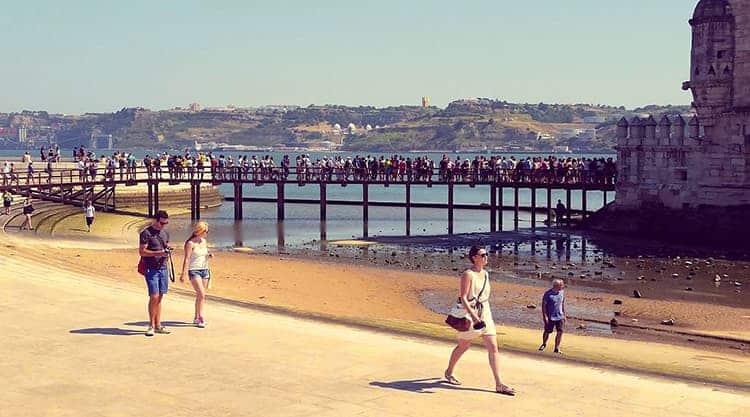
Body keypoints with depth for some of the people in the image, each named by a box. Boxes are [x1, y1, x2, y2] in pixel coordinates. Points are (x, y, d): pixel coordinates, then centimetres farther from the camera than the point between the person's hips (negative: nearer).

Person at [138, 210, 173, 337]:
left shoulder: (165, 233, 14)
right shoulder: (146, 233, -7)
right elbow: (142, 251, -11)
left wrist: (167, 251, 0)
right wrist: (158, 253, -20)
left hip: (163, 268, 6)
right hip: (151, 269, -6)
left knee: (159, 298, 9)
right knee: (154, 297, -10)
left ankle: (158, 325, 13)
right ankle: (151, 326, 0)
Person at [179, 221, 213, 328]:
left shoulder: (204, 241, 10)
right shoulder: (190, 243, -10)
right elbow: (187, 259, -14)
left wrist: (209, 255, 0)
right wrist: (183, 274, -18)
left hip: (204, 270, 7)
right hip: (194, 271, -7)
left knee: (200, 295, 9)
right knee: (201, 294, -15)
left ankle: (196, 318, 19)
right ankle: (201, 318, -9)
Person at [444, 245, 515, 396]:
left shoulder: (486, 274, 11)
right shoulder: (468, 274, -13)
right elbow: (463, 298, -19)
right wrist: (473, 315, -29)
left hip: (485, 314, 7)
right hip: (470, 314, -7)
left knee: (493, 348, -3)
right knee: (463, 346, 10)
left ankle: (499, 383, -6)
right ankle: (449, 372, 34)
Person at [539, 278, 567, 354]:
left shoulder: (562, 292, 3)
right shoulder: (548, 294, -14)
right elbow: (543, 305, -10)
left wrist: (564, 315, 14)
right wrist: (545, 316, -15)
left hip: (560, 317, 4)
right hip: (550, 317, -4)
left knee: (560, 332, -4)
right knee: (547, 332, 7)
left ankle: (557, 348, 8)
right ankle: (544, 344, 35)